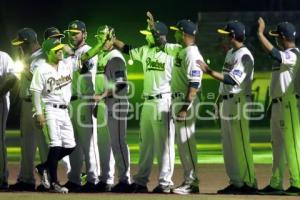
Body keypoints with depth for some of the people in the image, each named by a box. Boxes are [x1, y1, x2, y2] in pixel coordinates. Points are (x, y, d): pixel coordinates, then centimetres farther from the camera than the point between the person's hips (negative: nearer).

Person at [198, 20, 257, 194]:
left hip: (238, 101, -10)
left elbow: (233, 80, -23)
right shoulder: (230, 54, 18)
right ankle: (236, 182, 14)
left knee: (241, 144, -10)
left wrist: (209, 72, -27)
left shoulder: (244, 56, -13)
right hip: (226, 101, 10)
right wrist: (222, 103, 19)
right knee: (229, 145, 10)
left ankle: (249, 182, -8)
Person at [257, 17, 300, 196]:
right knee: (278, 145, 12)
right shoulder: (285, 55, 17)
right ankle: (276, 184, 17)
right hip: (278, 105, 10)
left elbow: (272, 52, -29)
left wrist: (260, 33, -22)